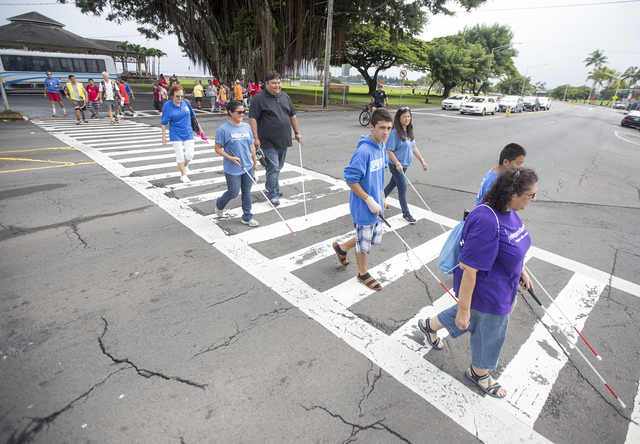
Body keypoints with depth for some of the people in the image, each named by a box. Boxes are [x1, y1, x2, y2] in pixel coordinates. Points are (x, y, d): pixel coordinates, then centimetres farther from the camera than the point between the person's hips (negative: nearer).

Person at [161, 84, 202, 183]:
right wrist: (164, 136, -3)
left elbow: (193, 115, 13)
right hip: (176, 134, -3)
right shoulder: (167, 106, -8)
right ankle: (183, 175, 15)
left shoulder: (186, 102, 0)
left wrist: (199, 127, 16)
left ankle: (184, 165, 33)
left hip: (188, 132, 3)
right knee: (180, 155, -2)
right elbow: (164, 123, -3)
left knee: (190, 154, -1)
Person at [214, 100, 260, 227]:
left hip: (248, 167, 5)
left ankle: (247, 217, 23)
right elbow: (218, 148, -8)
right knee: (233, 193, 5)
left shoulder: (247, 127, 6)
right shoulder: (223, 129, -11)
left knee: (247, 192, 10)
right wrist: (230, 158, -20)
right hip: (232, 169, -5)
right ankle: (219, 204, 37)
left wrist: (255, 162, 15)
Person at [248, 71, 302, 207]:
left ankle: (271, 188, 33)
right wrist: (255, 138, -18)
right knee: (273, 168, -7)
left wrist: (297, 132, 17)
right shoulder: (259, 98, -7)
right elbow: (252, 118, -12)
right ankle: (272, 195, 3)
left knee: (278, 167, 15)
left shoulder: (285, 97, 13)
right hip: (269, 143, -6)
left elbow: (292, 115, 20)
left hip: (284, 141, 7)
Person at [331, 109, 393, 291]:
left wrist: (381, 198, 16)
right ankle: (363, 273, 36)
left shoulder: (382, 148, 3)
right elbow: (350, 179, -24)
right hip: (363, 208, -8)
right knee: (364, 243, 11)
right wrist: (369, 200, -21)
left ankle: (341, 247, 42)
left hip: (375, 205, 9)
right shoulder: (363, 151, -24)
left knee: (375, 238, 22)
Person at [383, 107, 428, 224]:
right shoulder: (395, 132, -16)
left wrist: (422, 161, 9)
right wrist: (397, 164, -25)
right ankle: (406, 213, 8)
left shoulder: (409, 131, 8)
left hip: (404, 165, 8)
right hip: (395, 165, -8)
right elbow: (389, 150, -17)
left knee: (393, 183, 18)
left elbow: (414, 147, 13)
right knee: (402, 187, -3)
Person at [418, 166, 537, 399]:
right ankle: (479, 372, 50)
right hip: (485, 293, -9)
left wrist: (521, 270, 24)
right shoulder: (486, 222, -37)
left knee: (475, 316, 32)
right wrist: (464, 308, -26)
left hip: (498, 285, 9)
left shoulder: (507, 210, -5)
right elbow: (468, 270, -33)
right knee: (489, 332, 18)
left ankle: (429, 325, 55)